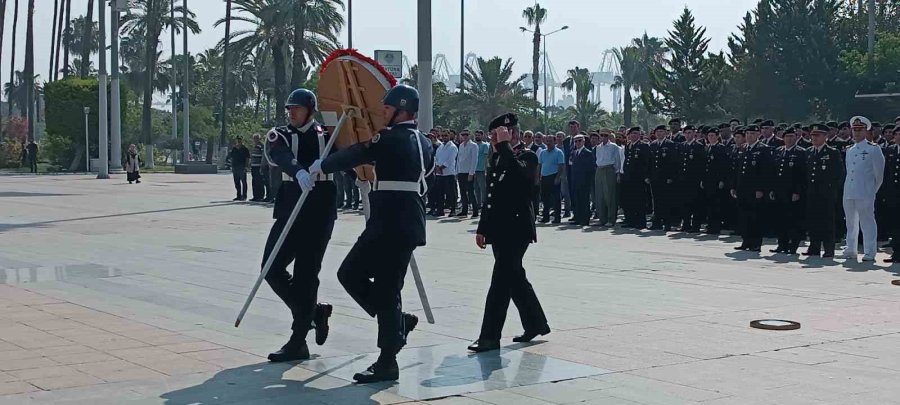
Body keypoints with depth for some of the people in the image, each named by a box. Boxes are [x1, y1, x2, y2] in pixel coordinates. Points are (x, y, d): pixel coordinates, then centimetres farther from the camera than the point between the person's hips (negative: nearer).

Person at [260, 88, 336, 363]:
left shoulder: (327, 137, 6)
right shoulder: (280, 136, 4)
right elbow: (282, 156, -18)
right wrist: (299, 171, -40)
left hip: (319, 215, -3)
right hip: (290, 212, 3)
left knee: (306, 275, -5)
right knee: (272, 268, 0)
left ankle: (298, 343, 0)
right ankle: (314, 312, 22)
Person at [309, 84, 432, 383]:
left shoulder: (391, 139, -11)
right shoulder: (422, 142, 15)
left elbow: (355, 156, -5)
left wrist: (320, 167, 11)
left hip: (391, 225, -9)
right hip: (403, 223, 9)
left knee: (385, 290, -5)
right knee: (350, 273, 14)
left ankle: (387, 363, -2)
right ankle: (397, 320, 15)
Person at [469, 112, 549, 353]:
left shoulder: (527, 157, -7)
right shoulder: (497, 157, 15)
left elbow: (517, 174, -31)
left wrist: (504, 144, -23)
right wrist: (482, 229, 18)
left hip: (516, 229, -8)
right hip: (499, 230, 8)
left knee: (501, 282, -10)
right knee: (514, 279, 15)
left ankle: (490, 337, -8)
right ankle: (536, 324, 28)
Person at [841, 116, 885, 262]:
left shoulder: (873, 149, -2)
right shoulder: (849, 151, 15)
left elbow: (879, 173, 0)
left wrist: (873, 189, 3)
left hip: (865, 194, -6)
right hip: (849, 193, 6)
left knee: (867, 222, -4)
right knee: (851, 222, 10)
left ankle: (870, 253, 0)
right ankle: (851, 251, 18)